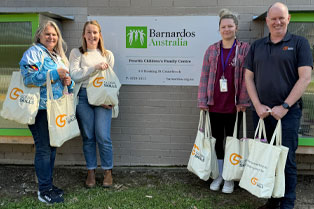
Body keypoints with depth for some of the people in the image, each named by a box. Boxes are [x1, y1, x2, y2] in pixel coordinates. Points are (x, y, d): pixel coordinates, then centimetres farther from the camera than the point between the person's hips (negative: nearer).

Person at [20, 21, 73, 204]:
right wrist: (55, 73, -19)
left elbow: (66, 80, 25)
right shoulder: (33, 52, -4)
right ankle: (44, 190, 5)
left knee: (52, 147, 13)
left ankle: (49, 184, 26)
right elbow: (28, 77, -18)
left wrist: (68, 81, 1)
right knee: (44, 148, -5)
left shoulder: (58, 56, 20)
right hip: (40, 108, -8)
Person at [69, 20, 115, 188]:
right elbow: (74, 75, -6)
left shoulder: (107, 55, 12)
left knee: (103, 136, -5)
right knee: (88, 137, 6)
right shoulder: (77, 53, 7)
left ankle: (107, 171, 13)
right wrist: (95, 67, -14)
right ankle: (91, 171, 21)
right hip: (83, 97, 0)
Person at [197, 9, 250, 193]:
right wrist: (202, 101, -1)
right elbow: (204, 76, 5)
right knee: (217, 140, 11)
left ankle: (230, 178, 23)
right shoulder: (212, 50, 6)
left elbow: (247, 77, -4)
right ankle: (220, 175, 27)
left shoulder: (245, 49, -1)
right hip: (215, 105, 3)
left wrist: (243, 102, -9)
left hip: (233, 106, -2)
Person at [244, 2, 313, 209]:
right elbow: (249, 77, 9)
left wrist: (284, 106, -13)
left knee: (286, 160, 1)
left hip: (287, 112, -4)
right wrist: (258, 106, -2)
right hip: (261, 112, 4)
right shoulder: (257, 46, 12)